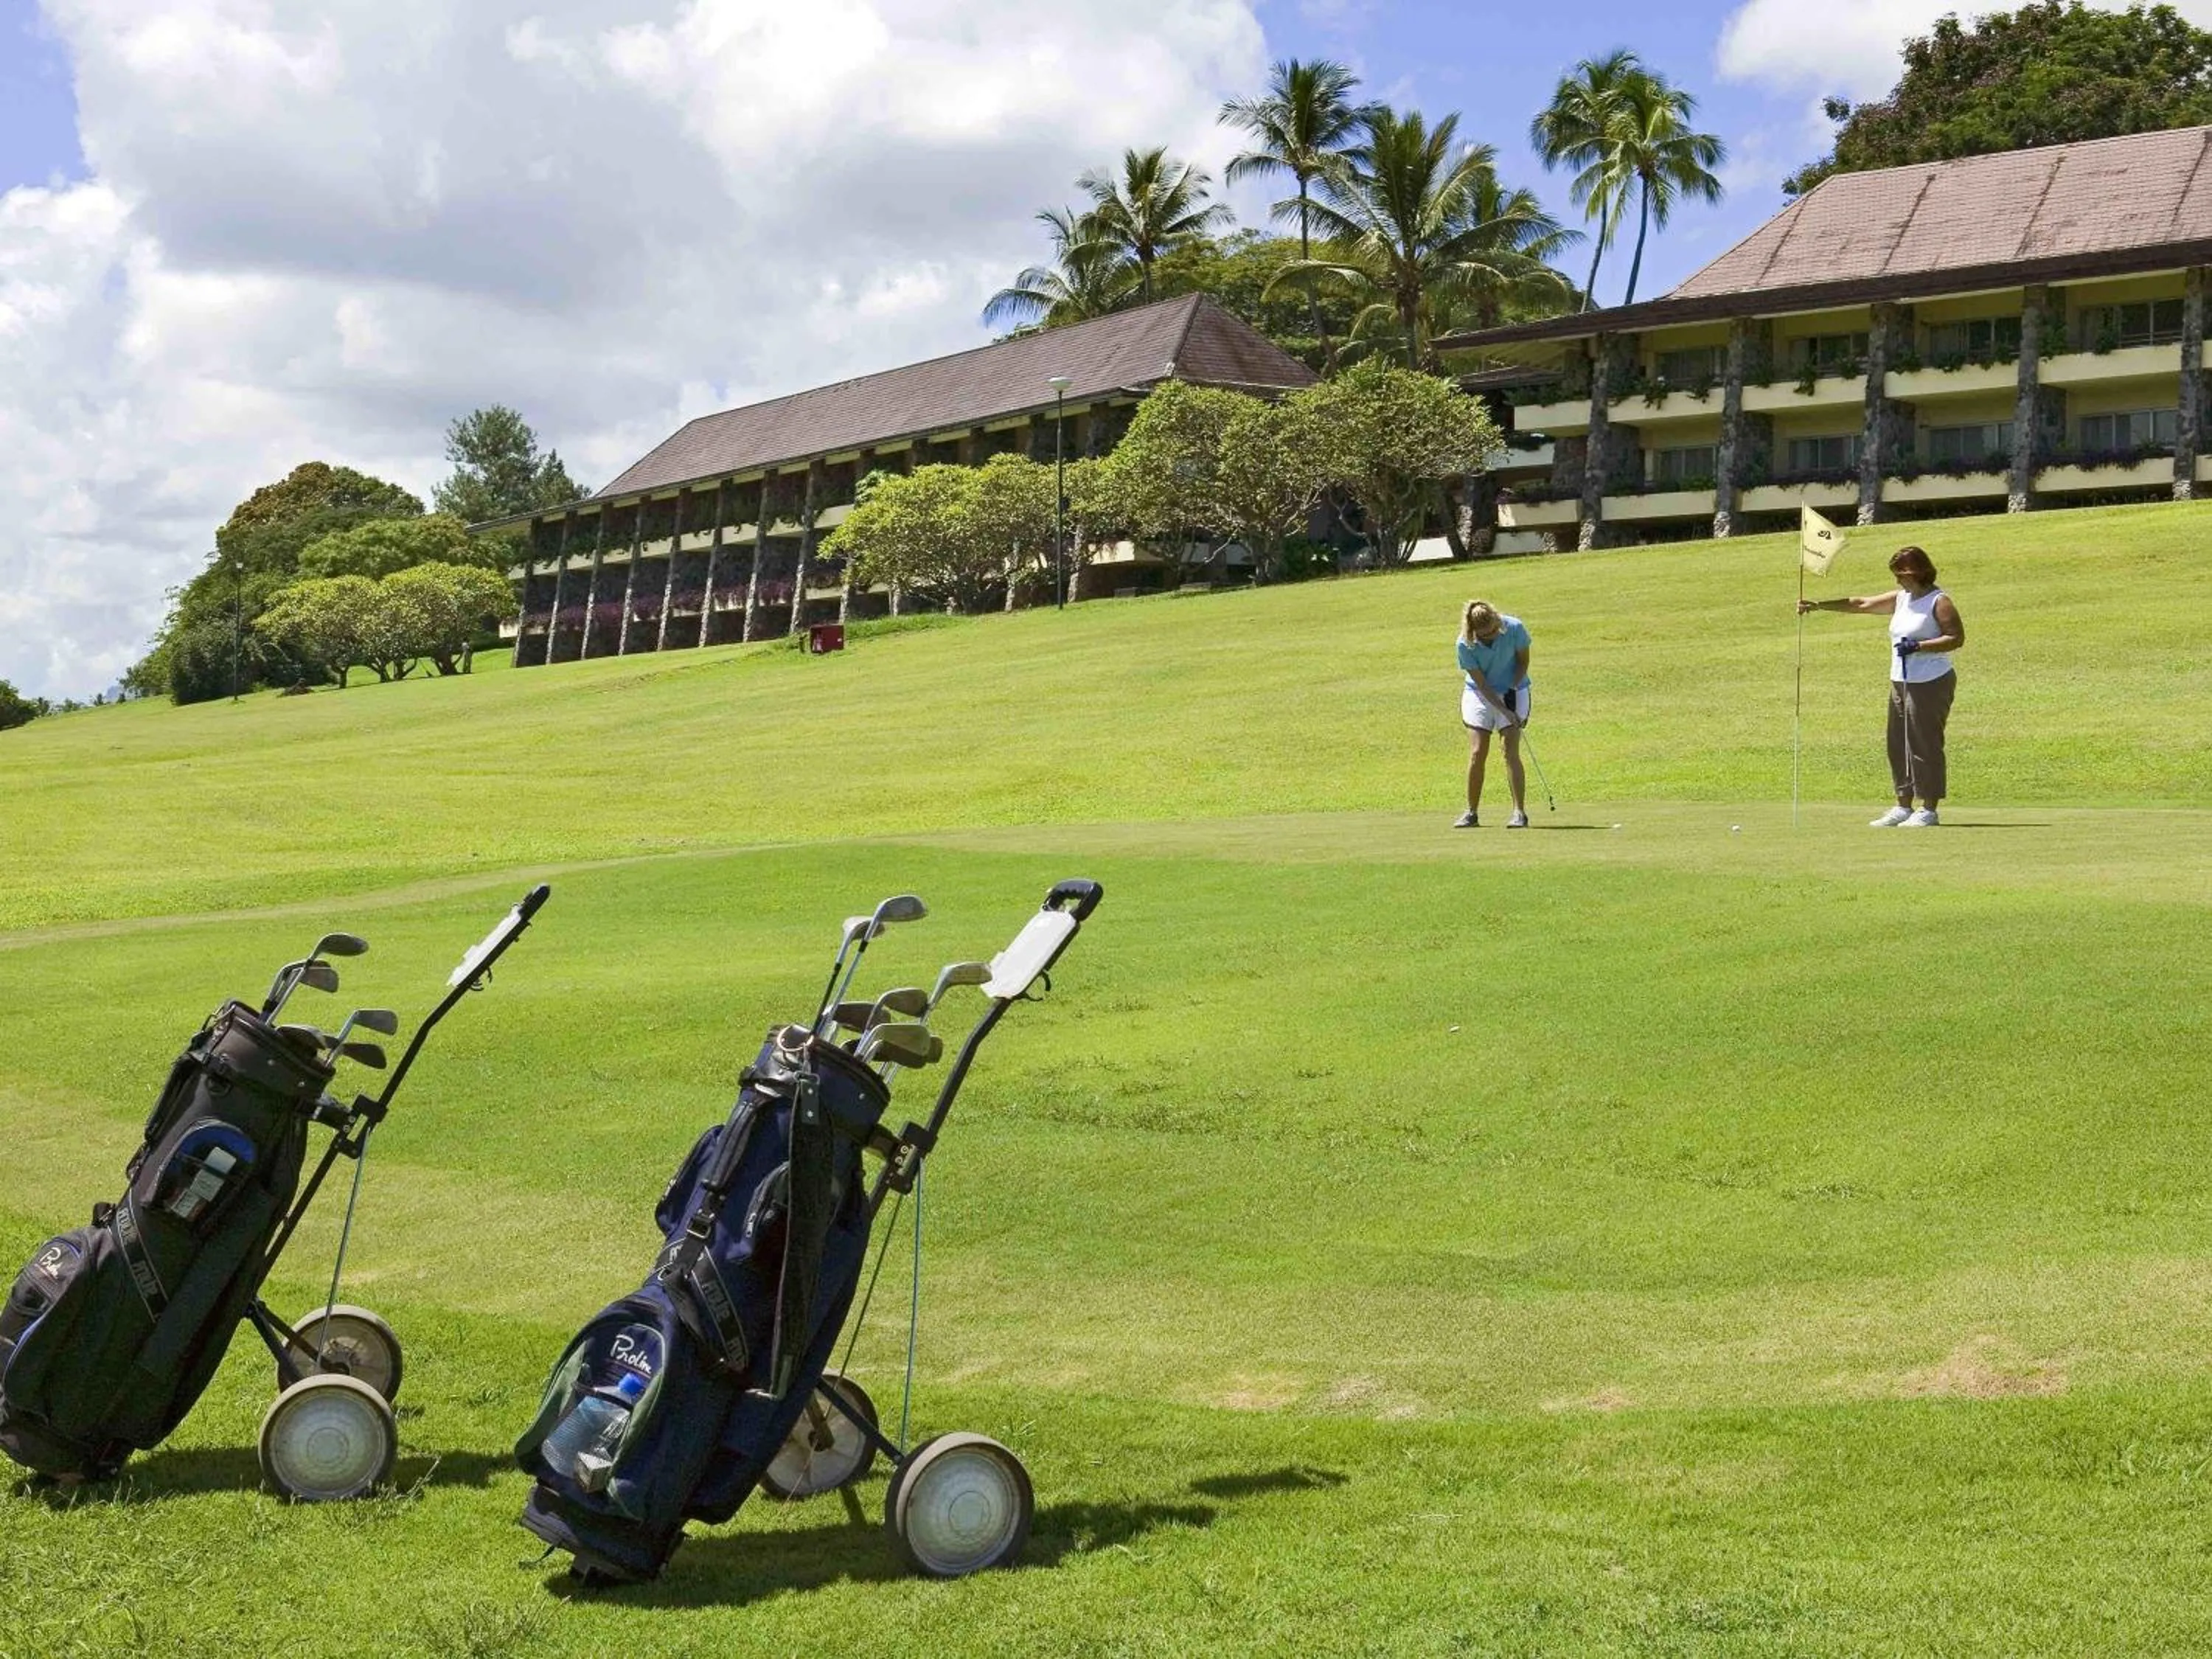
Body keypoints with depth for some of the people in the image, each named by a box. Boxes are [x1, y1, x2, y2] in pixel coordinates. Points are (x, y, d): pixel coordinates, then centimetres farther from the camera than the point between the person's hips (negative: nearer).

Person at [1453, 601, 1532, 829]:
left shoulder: (1515, 628, -20)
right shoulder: (1465, 644, -21)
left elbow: (1523, 660, -3)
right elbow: (1481, 683, -17)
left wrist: (1513, 688, -15)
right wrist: (1503, 710, -24)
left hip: (1513, 692, -1)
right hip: (1479, 695, 1)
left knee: (1511, 753, -11)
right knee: (1477, 753, -5)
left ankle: (1520, 812, -10)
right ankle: (1472, 813, 5)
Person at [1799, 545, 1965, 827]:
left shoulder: (1939, 601, -8)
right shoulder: (1901, 599, 15)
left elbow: (1957, 637, -13)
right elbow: (1861, 605, 16)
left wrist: (1919, 646, -20)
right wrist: (1818, 605, 11)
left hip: (1931, 684, -8)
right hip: (1901, 683, 8)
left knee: (1925, 745, -7)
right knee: (1898, 746, 8)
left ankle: (1929, 810, -2)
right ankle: (1904, 807, 15)